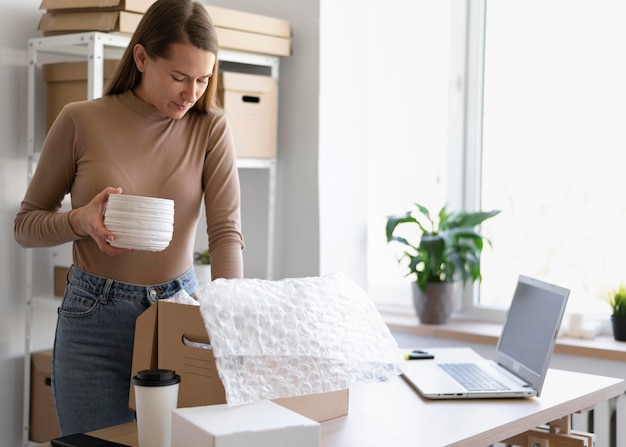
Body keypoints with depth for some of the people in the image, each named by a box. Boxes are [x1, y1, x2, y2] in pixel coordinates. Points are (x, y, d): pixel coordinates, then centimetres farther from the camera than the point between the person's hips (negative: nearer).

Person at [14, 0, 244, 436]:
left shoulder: (211, 129, -4)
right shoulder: (81, 121, -7)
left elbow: (226, 231, -12)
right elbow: (26, 225, 3)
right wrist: (81, 221, -18)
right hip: (95, 320, -1)